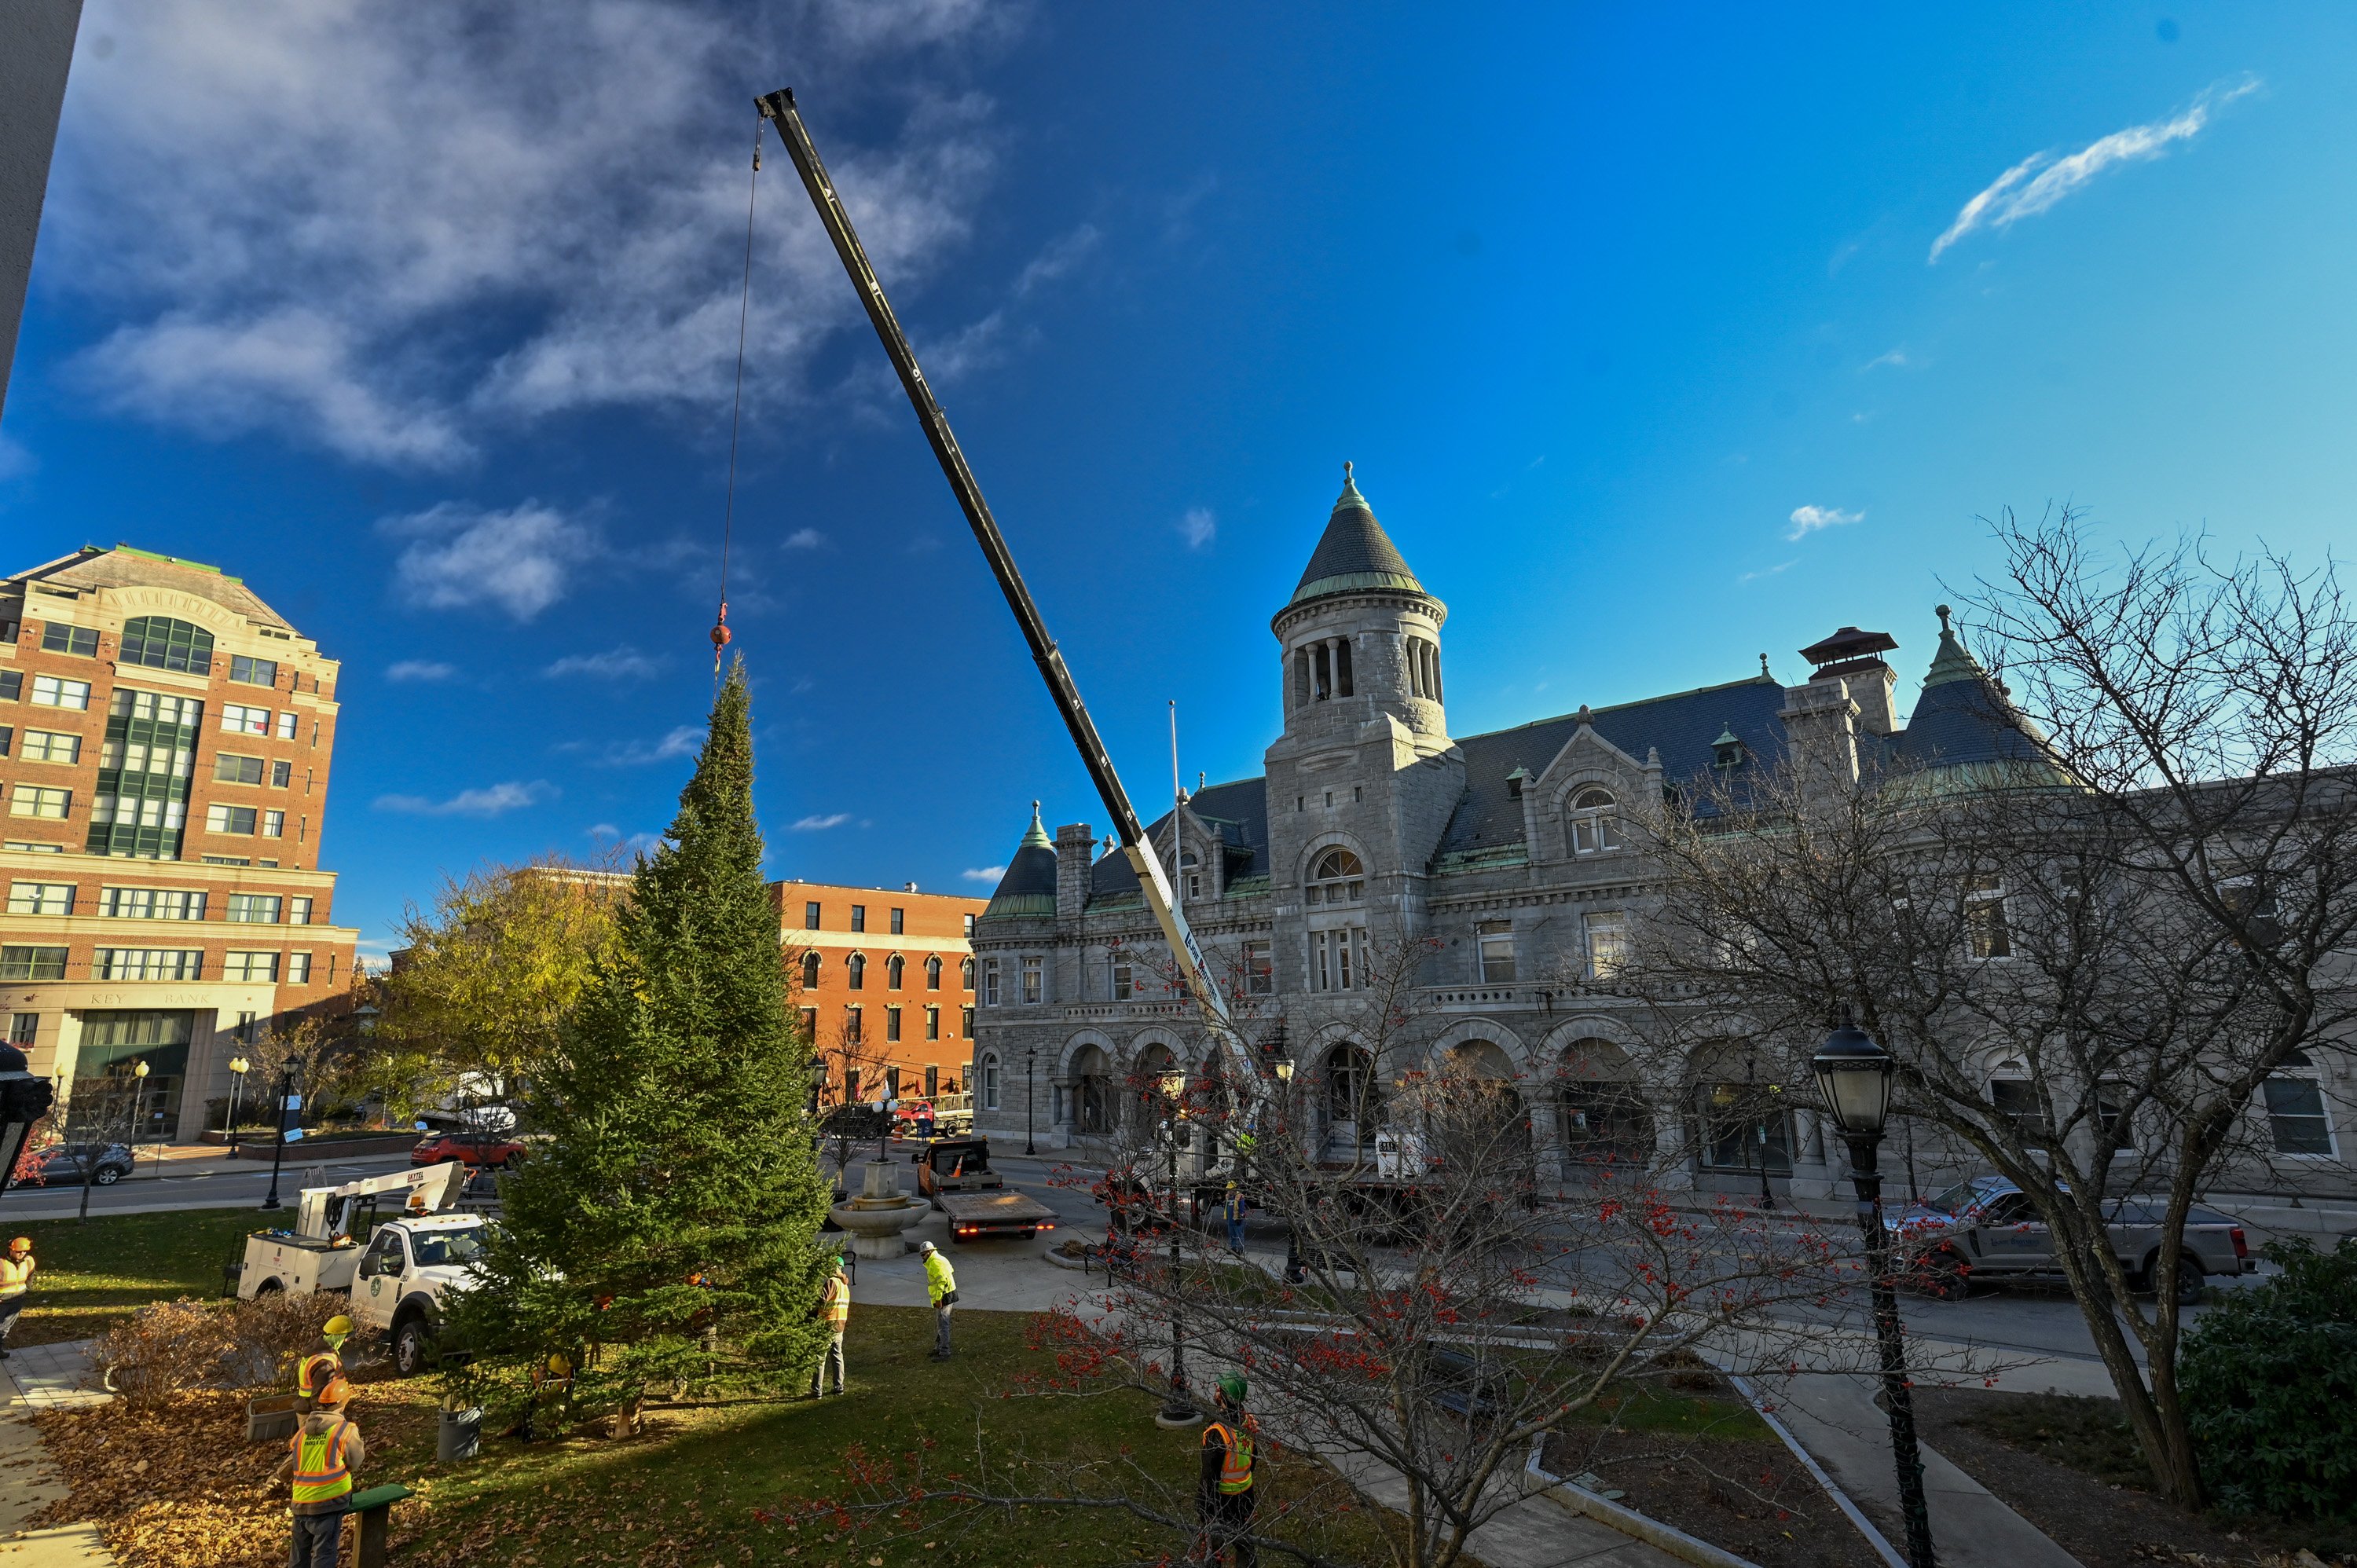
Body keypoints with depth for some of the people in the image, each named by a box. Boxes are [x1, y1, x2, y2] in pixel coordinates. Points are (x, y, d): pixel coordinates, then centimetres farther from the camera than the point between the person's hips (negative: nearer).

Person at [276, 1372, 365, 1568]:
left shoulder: (302, 1431, 8)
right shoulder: (346, 1429, -7)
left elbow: (283, 1473, 18)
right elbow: (355, 1462, 5)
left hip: (301, 1505, 5)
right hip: (328, 1503, -5)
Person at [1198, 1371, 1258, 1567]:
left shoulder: (1217, 1433, -31)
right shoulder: (1250, 1423, -11)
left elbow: (1209, 1474, -24)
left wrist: (1202, 1507, -12)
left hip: (1221, 1496, -6)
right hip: (1245, 1492, 6)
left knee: (1213, 1542, 16)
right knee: (1244, 1539, 22)